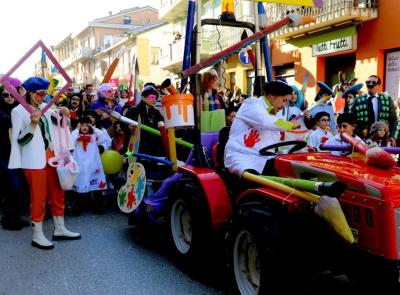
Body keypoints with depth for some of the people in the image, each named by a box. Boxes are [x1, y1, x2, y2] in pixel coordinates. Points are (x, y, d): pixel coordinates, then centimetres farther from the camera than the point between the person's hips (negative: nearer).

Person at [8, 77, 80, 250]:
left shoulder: (45, 108, 9)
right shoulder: (18, 111, -7)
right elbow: (20, 140, -13)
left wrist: (64, 115, -4)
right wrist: (33, 124, -27)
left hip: (51, 155, 6)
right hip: (34, 160, -6)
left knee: (57, 192, 11)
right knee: (39, 196, -1)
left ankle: (59, 229, 24)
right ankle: (37, 235, 12)